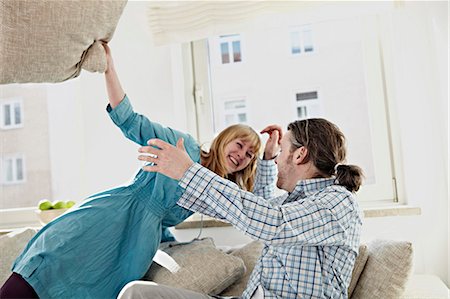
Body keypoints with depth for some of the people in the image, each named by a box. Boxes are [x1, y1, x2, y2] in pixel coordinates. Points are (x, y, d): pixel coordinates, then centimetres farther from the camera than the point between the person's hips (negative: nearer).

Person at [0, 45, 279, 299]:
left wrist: (268, 157, 10)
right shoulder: (186, 146, 6)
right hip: (112, 215, -4)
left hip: (141, 241, 5)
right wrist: (109, 69, -6)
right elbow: (130, 122, 3)